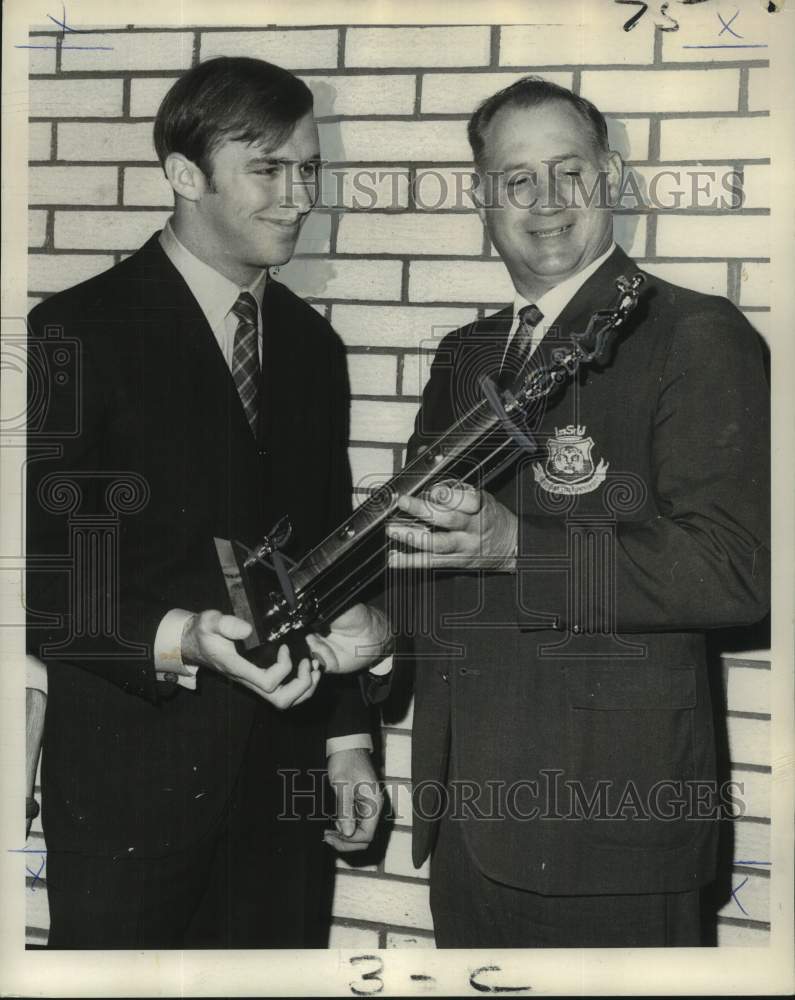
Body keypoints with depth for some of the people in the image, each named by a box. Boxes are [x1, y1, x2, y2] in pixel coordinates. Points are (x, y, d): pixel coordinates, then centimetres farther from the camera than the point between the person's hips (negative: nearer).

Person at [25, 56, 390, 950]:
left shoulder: (312, 346, 11)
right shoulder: (78, 333, -9)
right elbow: (43, 585, -12)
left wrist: (346, 738, 12)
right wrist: (180, 640, -27)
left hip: (285, 776, 5)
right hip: (129, 773, -5)